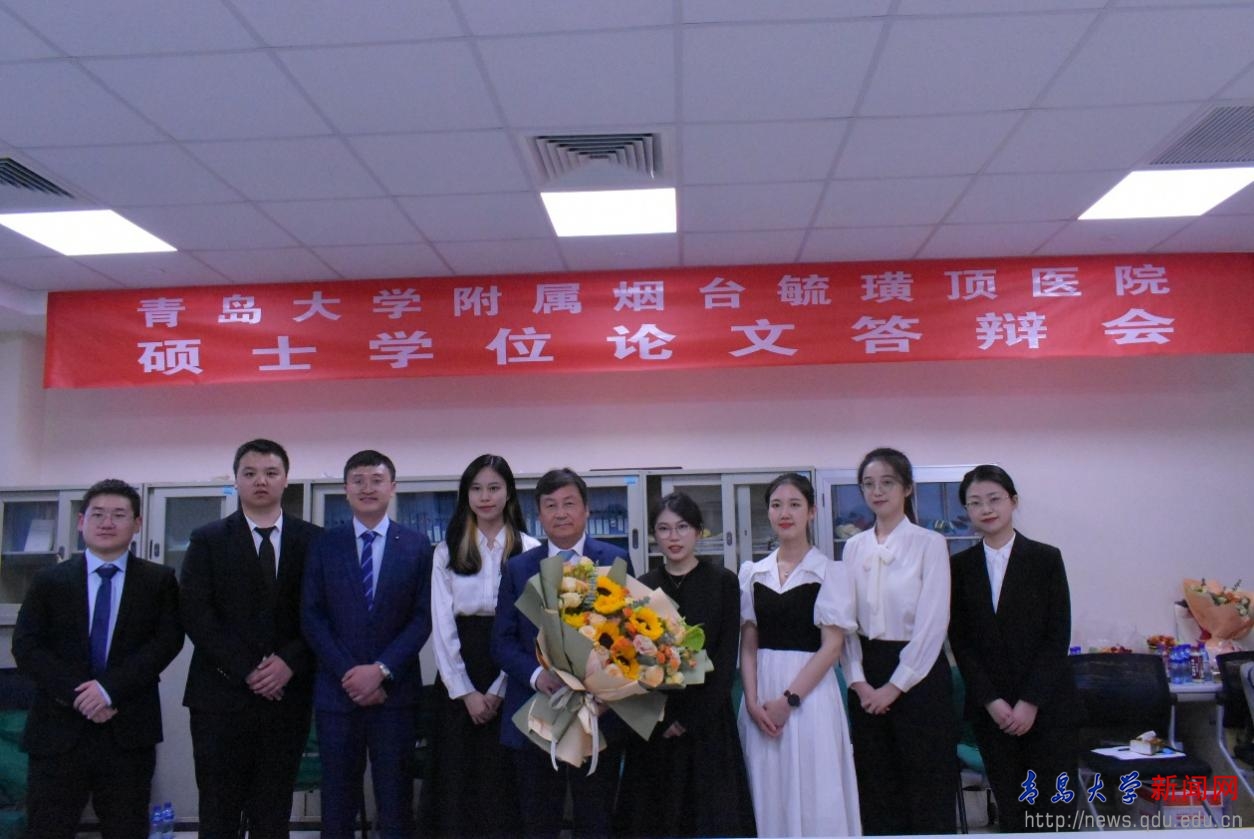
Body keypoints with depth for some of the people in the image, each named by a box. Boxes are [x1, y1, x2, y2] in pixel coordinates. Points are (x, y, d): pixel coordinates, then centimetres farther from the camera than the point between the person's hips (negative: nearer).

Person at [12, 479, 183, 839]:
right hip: (59, 729, 1)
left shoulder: (159, 580, 5)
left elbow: (167, 640, -5)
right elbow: (26, 646, 0)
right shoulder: (49, 580, 8)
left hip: (128, 731, 0)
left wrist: (110, 687, -16)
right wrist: (77, 694, -13)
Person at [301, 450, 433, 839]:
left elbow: (423, 617, -2)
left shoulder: (417, 545, 3)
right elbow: (312, 617, 0)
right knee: (338, 802, 8)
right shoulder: (325, 545, 5)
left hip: (395, 690, -1)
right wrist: (348, 673, -10)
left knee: (395, 801, 5)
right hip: (337, 689, 1)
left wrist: (381, 670, -12)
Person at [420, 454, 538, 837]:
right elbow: (442, 625, 1)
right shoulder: (447, 551, 6)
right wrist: (466, 692, -7)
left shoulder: (530, 550, 1)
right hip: (458, 680, 2)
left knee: (504, 780, 2)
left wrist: (499, 690, -9)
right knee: (455, 780, 4)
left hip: (509, 678, -1)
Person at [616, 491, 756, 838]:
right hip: (654, 726, 2)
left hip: (708, 720, -2)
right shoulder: (642, 587, 5)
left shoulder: (723, 581, 0)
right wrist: (662, 719, -6)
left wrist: (691, 719, -9)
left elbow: (726, 658, -4)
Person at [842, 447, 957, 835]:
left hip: (918, 673, -4)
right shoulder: (854, 547, 7)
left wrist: (896, 685, -11)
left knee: (928, 789, 2)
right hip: (867, 678, 4)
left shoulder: (929, 543, -6)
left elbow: (933, 622, -11)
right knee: (876, 788, 10)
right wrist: (858, 681, -5)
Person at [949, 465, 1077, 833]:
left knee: (1054, 805, 0)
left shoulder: (1046, 558, 0)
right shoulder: (960, 566, 5)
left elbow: (1058, 636, -4)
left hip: (1046, 703, -2)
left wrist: (1030, 702, -10)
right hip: (989, 706, 2)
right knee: (1009, 808, 5)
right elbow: (960, 640, 3)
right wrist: (991, 701, -7)